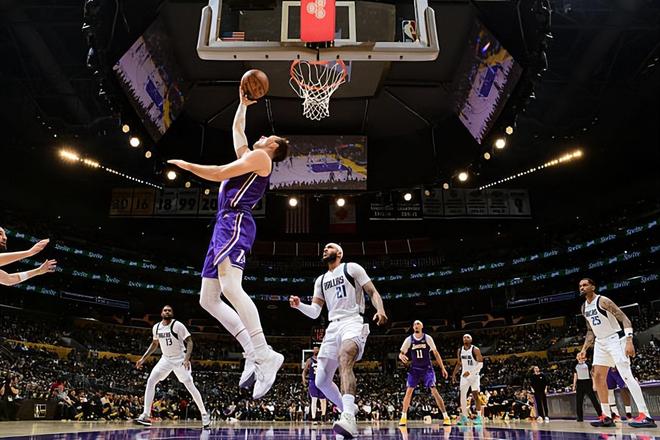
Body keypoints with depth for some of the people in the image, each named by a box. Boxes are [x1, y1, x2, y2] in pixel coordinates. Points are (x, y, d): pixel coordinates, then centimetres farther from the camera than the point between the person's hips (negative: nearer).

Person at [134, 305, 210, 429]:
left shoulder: (177, 325, -18)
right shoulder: (156, 327, -1)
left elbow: (189, 341, -18)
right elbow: (154, 344, 16)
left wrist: (187, 358, -30)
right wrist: (143, 358, 10)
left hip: (180, 359, -5)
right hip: (166, 359, 5)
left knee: (190, 386, -9)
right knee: (150, 381, -9)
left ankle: (204, 414, 2)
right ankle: (146, 415, -3)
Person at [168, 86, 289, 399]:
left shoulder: (259, 156, 3)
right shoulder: (247, 155, 30)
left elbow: (218, 173, -5)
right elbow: (236, 127, 47)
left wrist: (185, 164, 5)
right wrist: (243, 103, 46)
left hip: (235, 223, -10)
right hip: (224, 227, 10)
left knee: (230, 287, -29)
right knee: (208, 300, 3)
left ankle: (265, 355, -32)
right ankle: (253, 353, -2)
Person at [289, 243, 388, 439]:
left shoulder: (352, 268, 5)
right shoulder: (320, 280, 21)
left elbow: (373, 292, 1)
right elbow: (315, 312, 18)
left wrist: (380, 310, -19)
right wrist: (299, 305, -2)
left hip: (353, 322, -7)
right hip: (333, 327, 7)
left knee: (344, 359, -37)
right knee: (321, 381, 6)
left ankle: (348, 418, -47)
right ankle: (348, 410, 28)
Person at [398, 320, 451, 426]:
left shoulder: (427, 338, -6)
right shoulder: (409, 340, -4)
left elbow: (436, 353, 0)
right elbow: (401, 353, 0)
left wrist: (443, 368, -3)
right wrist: (402, 356, -26)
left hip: (427, 368, -1)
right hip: (415, 369, 2)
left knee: (434, 391, -11)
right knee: (408, 391, -5)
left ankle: (446, 417, -4)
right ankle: (403, 417, 6)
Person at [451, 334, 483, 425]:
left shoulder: (475, 350, -10)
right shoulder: (460, 350, 6)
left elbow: (480, 363, -16)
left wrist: (470, 372, -26)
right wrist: (454, 374, 12)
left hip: (474, 375, -5)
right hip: (464, 375, 5)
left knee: (475, 396, -8)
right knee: (462, 396, -1)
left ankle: (479, 417, 1)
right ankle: (464, 417, 4)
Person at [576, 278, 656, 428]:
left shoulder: (603, 301, -15)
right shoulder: (584, 308, 10)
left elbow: (624, 319, -18)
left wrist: (629, 341, -28)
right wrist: (584, 350, 12)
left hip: (615, 339, -8)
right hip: (600, 343, 8)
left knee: (626, 375, -15)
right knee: (598, 376, 3)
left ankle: (645, 416, -13)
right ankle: (606, 416, 8)